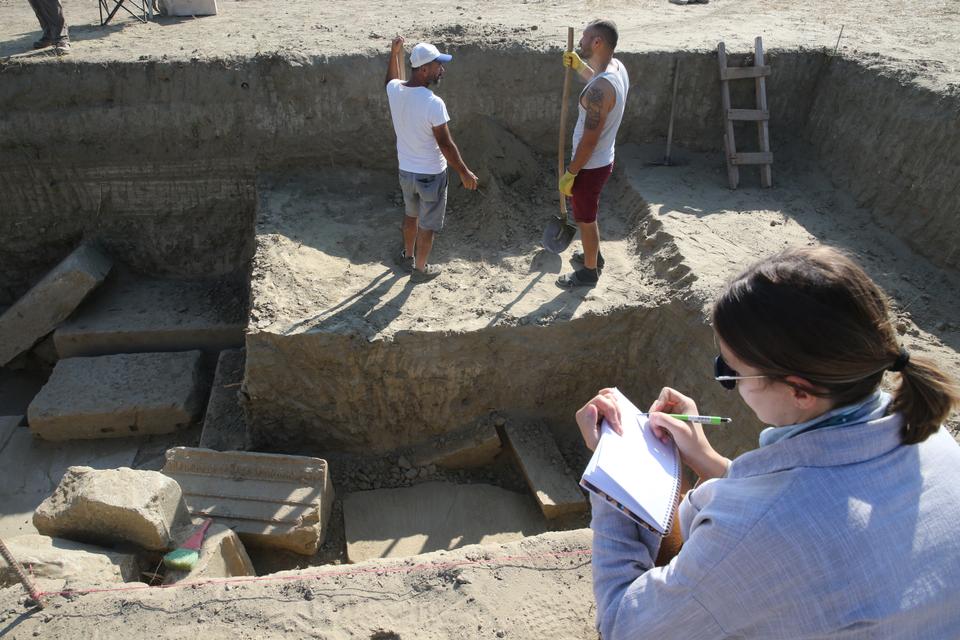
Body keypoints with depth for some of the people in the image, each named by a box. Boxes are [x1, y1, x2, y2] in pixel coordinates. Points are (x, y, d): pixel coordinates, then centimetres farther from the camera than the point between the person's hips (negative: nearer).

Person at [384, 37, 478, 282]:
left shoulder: (395, 91, -8)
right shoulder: (433, 103, -27)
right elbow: (445, 144, -22)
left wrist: (395, 52, 18)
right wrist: (464, 172, -11)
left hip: (406, 170, 6)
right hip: (431, 174, -6)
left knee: (411, 214, 28)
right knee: (427, 224, 12)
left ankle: (408, 256, 46)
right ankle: (420, 268, 27)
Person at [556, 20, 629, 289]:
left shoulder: (599, 89, -32)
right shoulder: (617, 66, -2)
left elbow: (589, 140, -28)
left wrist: (569, 173, -18)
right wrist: (578, 66, 21)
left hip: (590, 166, -9)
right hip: (603, 160, 9)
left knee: (585, 220, 11)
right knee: (588, 215, 28)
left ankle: (589, 272, 30)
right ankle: (594, 255, 48)